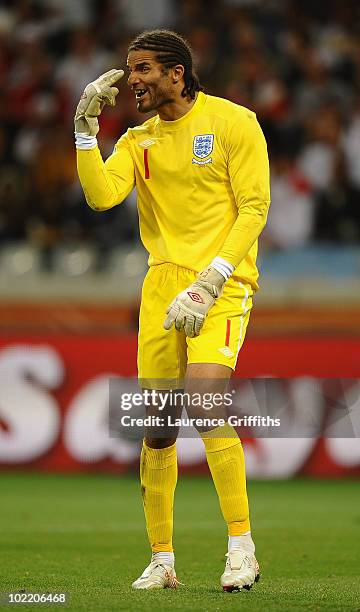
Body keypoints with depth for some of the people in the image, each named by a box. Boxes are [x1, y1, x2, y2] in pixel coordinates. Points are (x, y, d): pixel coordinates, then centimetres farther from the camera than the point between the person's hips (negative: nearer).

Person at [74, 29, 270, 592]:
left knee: (204, 392, -26)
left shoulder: (233, 122, -1)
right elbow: (101, 195, -1)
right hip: (162, 284, 5)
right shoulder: (139, 140, 14)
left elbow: (254, 209, -6)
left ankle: (242, 546, -19)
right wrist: (86, 126, -7)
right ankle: (161, 561, 13)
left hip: (223, 281, -5)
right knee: (157, 426, 2)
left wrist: (209, 283, -15)